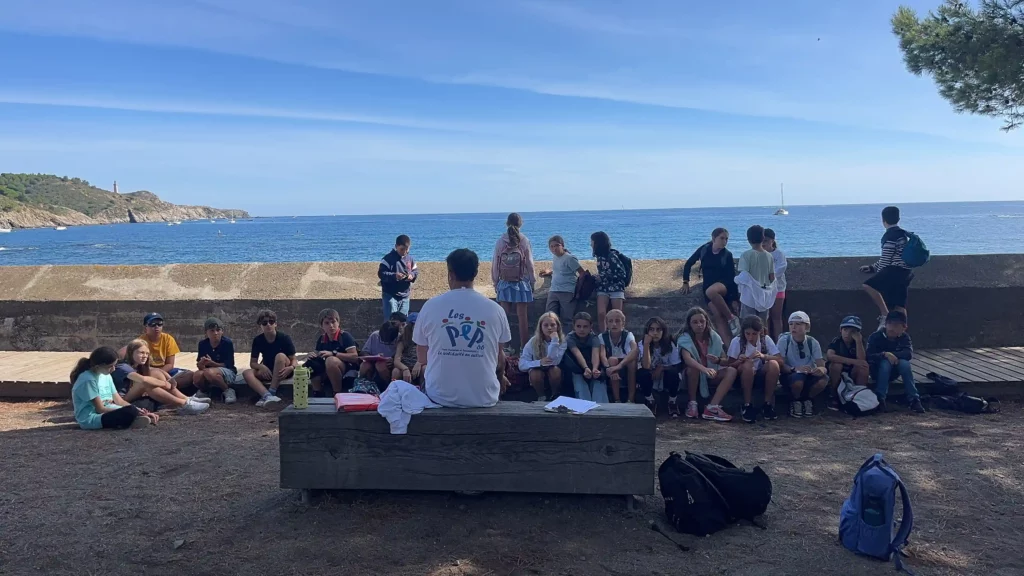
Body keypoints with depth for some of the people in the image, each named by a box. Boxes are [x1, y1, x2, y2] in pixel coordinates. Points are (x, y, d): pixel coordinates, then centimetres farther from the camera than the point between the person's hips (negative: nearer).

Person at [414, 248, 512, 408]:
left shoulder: (430, 306, -6)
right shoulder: (495, 310, -5)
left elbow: (421, 358, 4)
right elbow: (499, 359, 6)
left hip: (440, 397, 0)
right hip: (484, 398, 0)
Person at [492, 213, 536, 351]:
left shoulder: (500, 241, -3)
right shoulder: (524, 241, -8)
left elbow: (495, 264, 1)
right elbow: (529, 263, -4)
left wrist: (495, 282, 11)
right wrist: (532, 281, 7)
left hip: (504, 283, 2)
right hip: (521, 282, -2)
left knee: (504, 317, 6)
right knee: (523, 317, 4)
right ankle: (524, 346, 8)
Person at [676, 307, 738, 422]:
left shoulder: (713, 337, -2)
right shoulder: (684, 338, -15)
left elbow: (726, 361, -1)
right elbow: (687, 359, -35)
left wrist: (718, 360, -26)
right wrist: (704, 369, -53)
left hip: (710, 375, 4)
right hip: (694, 375, -4)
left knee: (731, 371, -20)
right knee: (693, 368, -36)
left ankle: (712, 407, -33)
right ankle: (692, 404, -18)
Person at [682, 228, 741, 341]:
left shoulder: (727, 255, -6)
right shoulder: (704, 250, -1)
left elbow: (732, 278, -7)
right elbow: (688, 264, 10)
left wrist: (735, 299, -11)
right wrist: (686, 282, 5)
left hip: (724, 285, -2)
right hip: (708, 287, 3)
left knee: (711, 291, -38)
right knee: (719, 316, -17)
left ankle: (732, 318, -22)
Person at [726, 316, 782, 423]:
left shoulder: (766, 339, -6)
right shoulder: (737, 341, -11)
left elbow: (780, 361, -12)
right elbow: (730, 366, -10)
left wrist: (764, 356, -30)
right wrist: (739, 361, -32)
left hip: (761, 376, 2)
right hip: (743, 378, -2)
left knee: (773, 364, -28)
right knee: (747, 365, -34)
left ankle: (768, 404, -16)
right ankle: (747, 406, -23)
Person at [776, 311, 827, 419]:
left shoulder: (813, 342, -3)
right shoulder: (784, 340, -10)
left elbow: (822, 366, -9)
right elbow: (781, 365, -16)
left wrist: (820, 370, -34)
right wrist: (795, 369, -36)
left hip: (809, 376, 3)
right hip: (790, 375, -3)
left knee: (823, 379, -30)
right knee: (798, 379, -37)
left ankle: (808, 400, 1)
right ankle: (795, 401, -4)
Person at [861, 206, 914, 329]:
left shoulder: (890, 236, -7)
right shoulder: (903, 234, 23)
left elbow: (885, 259, -7)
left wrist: (879, 275, 7)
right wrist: (872, 267, 29)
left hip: (894, 271, -10)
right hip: (904, 272, 10)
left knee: (869, 286, -22)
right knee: (900, 305, 6)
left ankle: (885, 315, -25)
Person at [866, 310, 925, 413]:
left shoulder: (904, 337, -6)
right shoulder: (875, 337, -15)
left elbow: (909, 354, -23)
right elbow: (868, 357, -27)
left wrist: (892, 354, -33)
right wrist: (885, 354, -42)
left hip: (893, 373, 3)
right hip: (877, 371, -3)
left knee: (904, 363, -28)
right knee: (885, 362, -34)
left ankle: (914, 400, -27)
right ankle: (880, 399, -34)